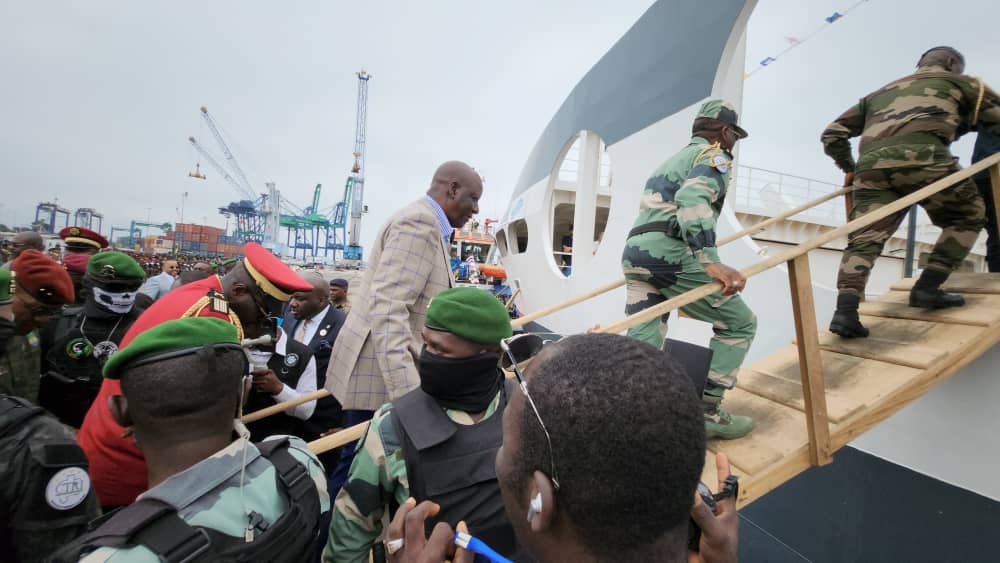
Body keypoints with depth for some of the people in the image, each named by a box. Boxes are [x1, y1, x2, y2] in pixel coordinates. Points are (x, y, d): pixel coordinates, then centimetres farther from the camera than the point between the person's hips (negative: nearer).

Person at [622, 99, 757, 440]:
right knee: (739, 324, 8)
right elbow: (692, 201, -16)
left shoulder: (674, 159, 34)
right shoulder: (713, 155, 6)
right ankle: (708, 412, 6)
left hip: (634, 252, 8)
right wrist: (712, 263, -26)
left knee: (642, 343, 4)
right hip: (670, 252, -8)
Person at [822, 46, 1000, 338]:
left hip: (871, 163, 3)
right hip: (921, 155, -3)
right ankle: (927, 289, 6)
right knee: (968, 215, 18)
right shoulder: (961, 82, 29)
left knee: (864, 239, -1)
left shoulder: (881, 92, 37)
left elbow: (833, 134, 29)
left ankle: (845, 311, -19)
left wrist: (849, 167, 34)